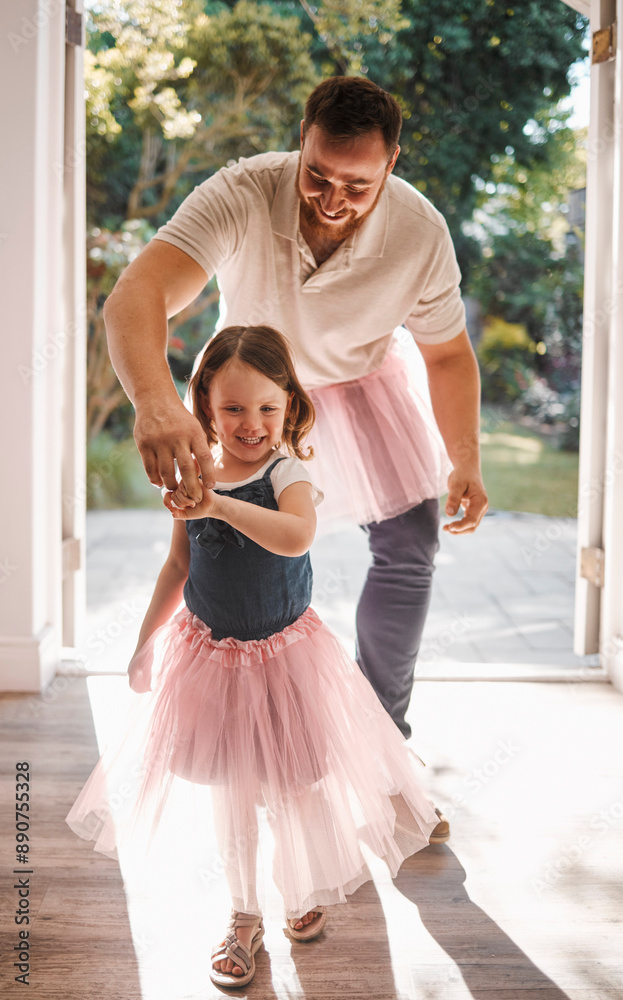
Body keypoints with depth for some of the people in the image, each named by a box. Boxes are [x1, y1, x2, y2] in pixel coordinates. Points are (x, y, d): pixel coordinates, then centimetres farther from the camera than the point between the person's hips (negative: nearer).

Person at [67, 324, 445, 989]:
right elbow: (178, 567, 9)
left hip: (284, 654, -3)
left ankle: (309, 891, 40)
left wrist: (219, 504, -47)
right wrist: (146, 641, 13)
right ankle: (243, 918, 32)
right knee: (232, 794, 13)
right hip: (209, 654, 3)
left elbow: (295, 536, -40)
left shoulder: (287, 474, -17)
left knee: (296, 786, 11)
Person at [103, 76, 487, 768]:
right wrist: (154, 399, -71)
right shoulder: (239, 198, -36)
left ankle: (380, 730, 18)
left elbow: (447, 354, -9)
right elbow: (133, 298, -51)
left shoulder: (421, 234, -27)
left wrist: (465, 461, -20)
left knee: (410, 549, -3)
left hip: (360, 382, 2)